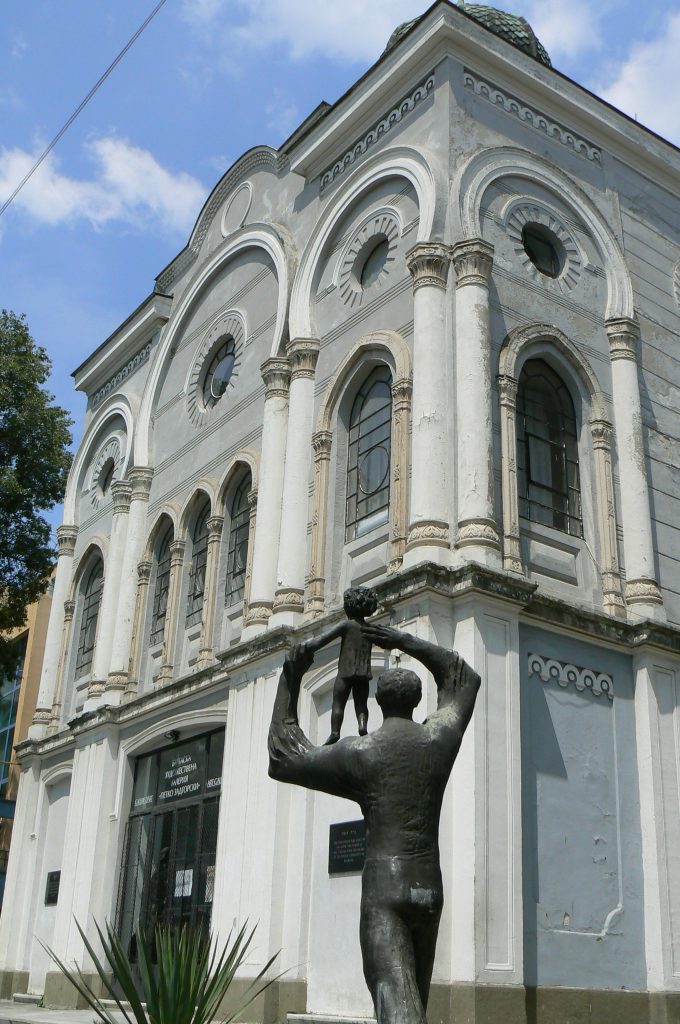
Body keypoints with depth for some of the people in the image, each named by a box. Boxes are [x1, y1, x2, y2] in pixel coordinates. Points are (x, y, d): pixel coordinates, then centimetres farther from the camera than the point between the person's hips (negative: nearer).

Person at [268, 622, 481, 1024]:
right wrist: (406, 641, 27)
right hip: (430, 890, 5)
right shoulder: (441, 735, 5)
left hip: (383, 889, -5)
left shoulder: (358, 752, -3)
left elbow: (282, 760, 10)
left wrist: (290, 680, 12)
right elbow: (465, 679, 25)